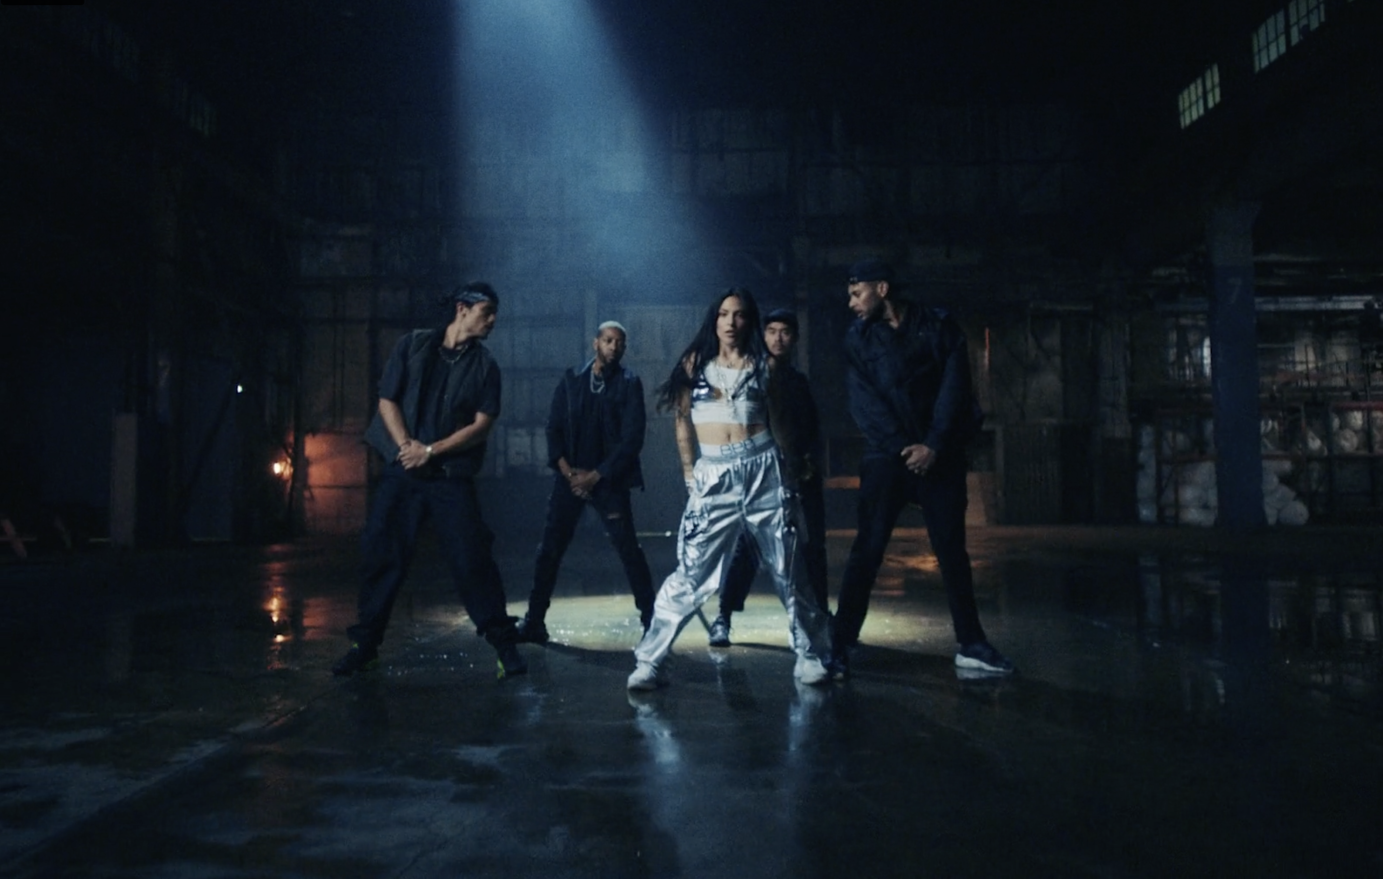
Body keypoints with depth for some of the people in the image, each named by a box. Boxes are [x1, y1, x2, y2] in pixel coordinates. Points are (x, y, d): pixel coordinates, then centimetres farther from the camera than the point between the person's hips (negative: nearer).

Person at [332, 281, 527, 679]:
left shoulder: (484, 365, 4)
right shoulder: (412, 345, 5)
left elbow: (482, 424, -4)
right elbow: (387, 400, 4)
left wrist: (431, 451, -11)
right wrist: (407, 446, -10)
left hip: (452, 476, -1)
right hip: (403, 471, 1)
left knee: (472, 560, -6)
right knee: (382, 556, 3)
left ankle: (505, 645, 3)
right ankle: (365, 645, 18)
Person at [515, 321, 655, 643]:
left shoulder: (629, 384, -1)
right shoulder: (571, 380, 6)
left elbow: (632, 439, -7)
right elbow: (554, 429, 5)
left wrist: (595, 476, -11)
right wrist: (568, 472, -8)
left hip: (608, 480, -2)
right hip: (569, 478, 2)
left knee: (629, 550, -3)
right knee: (550, 549, 2)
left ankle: (651, 620, 6)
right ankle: (534, 621, 12)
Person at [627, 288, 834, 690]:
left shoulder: (762, 364, 9)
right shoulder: (694, 362, 8)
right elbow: (682, 420, 9)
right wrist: (688, 472, 5)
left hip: (762, 470, 1)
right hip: (713, 476, -1)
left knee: (787, 570, 7)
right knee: (690, 574, -6)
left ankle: (811, 655, 20)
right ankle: (649, 661, 1)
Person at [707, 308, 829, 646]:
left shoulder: (799, 381, 18)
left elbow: (814, 428, 18)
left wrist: (811, 458, 0)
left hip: (802, 471, 5)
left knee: (813, 545, 5)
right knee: (749, 545, -9)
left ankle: (822, 615, 17)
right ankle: (723, 617, -3)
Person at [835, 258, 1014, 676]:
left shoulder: (939, 326, 3)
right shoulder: (858, 338, 4)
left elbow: (954, 389, -4)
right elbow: (864, 403, -3)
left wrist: (934, 445, -13)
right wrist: (902, 447, -12)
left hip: (940, 454, 0)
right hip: (887, 455, 0)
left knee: (952, 548, 4)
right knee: (867, 549, -5)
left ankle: (971, 644, 13)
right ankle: (841, 642, -1)